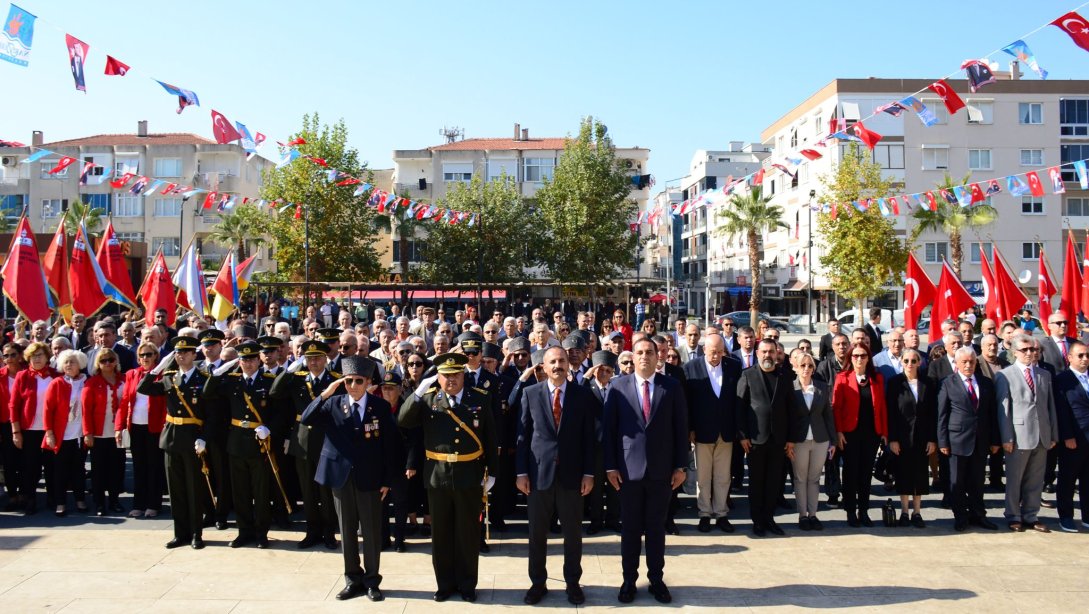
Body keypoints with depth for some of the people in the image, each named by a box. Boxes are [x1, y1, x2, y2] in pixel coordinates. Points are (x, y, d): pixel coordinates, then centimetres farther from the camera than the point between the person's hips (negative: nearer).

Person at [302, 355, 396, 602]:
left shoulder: (381, 406, -5)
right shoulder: (334, 404, 0)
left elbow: (389, 445, -3)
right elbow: (306, 420, -12)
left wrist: (387, 480, -4)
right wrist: (325, 394, -21)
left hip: (369, 477, -2)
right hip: (341, 476, 2)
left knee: (371, 531, 7)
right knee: (347, 531, 12)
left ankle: (371, 581, 21)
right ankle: (353, 579, 26)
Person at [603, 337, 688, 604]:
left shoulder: (672, 386, 1)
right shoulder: (618, 386, -1)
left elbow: (681, 427, 2)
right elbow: (609, 428, -1)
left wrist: (681, 465, -1)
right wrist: (610, 465, -5)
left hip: (662, 468, 1)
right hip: (629, 467, 0)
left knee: (657, 527, 11)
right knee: (630, 527, 9)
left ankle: (656, 579, 24)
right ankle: (629, 579, 22)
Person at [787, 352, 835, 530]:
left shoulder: (822, 387, 4)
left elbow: (828, 414, 6)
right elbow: (785, 417, -5)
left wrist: (832, 441, 4)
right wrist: (788, 441, -9)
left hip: (820, 440, 2)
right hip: (798, 441, -2)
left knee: (814, 479, 9)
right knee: (800, 479, 6)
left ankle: (813, 514, 18)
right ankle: (802, 515, 15)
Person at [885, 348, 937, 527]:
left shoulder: (929, 383, 3)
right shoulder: (894, 382, -2)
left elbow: (933, 413, 2)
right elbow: (890, 412, -4)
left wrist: (933, 439, -3)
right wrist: (892, 438, -9)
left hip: (922, 437, 2)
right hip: (902, 436, -1)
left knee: (920, 473, 6)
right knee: (904, 473, 4)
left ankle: (917, 513, 16)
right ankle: (904, 512, 13)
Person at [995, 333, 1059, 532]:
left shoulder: (1044, 375, 13)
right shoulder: (1004, 375, -2)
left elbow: (1051, 406, 13)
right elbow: (1003, 409, -5)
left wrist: (1054, 435, 8)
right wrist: (1006, 438, -9)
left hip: (1042, 436, 4)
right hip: (1019, 436, -4)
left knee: (1035, 481, 11)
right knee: (1014, 480, 5)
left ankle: (1031, 517, 21)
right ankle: (1013, 517, 16)